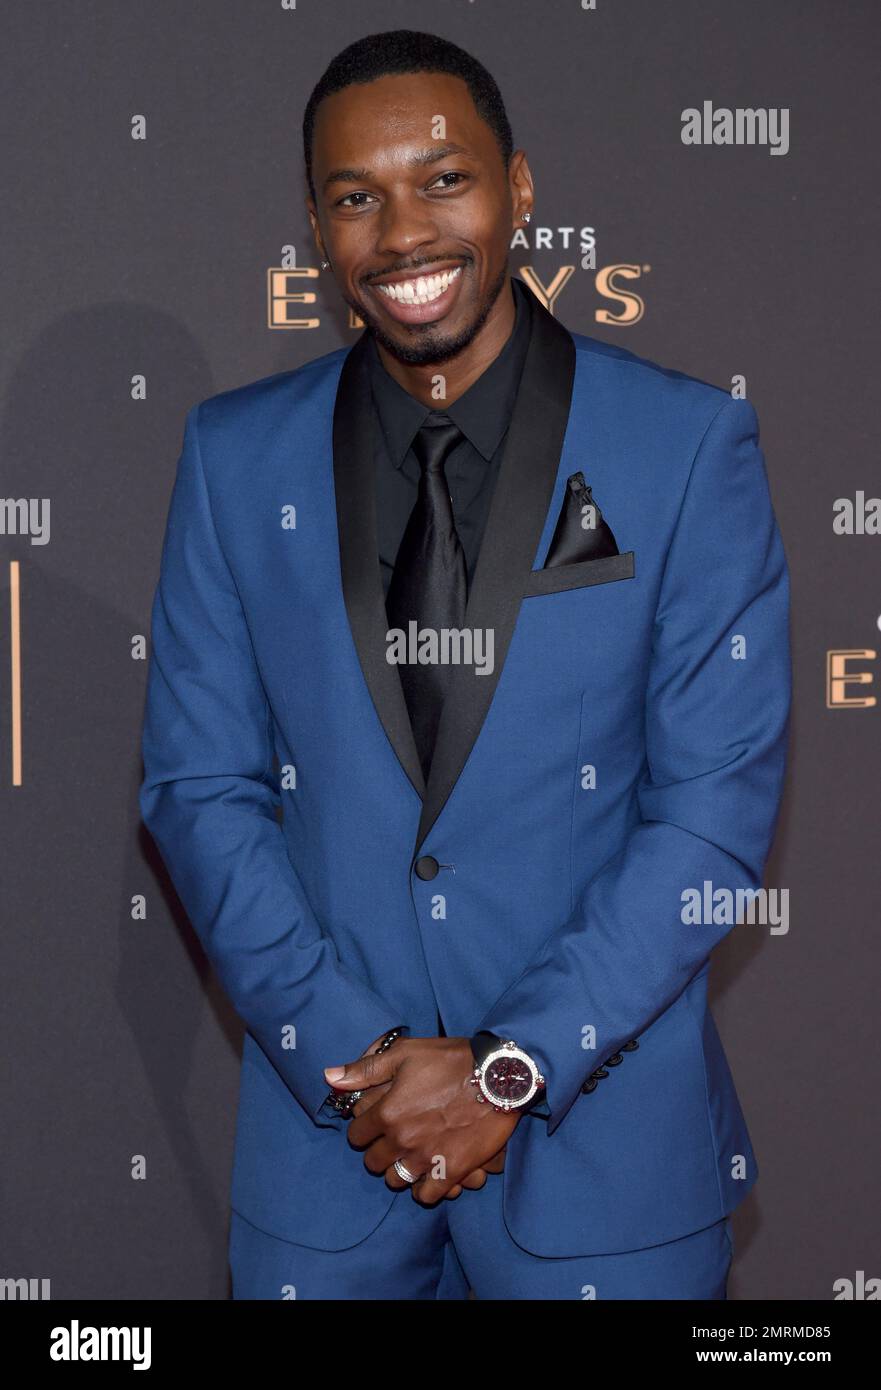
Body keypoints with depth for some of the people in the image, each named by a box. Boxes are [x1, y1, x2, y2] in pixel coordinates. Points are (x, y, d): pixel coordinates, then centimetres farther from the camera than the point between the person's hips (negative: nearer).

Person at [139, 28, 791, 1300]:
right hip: (326, 1130, 2)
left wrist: (515, 1064, -12)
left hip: (604, 1133, -1)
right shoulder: (235, 455, 1)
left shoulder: (689, 444, -6)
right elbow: (199, 786, 1)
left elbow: (720, 800, -8)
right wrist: (350, 1055, -9)